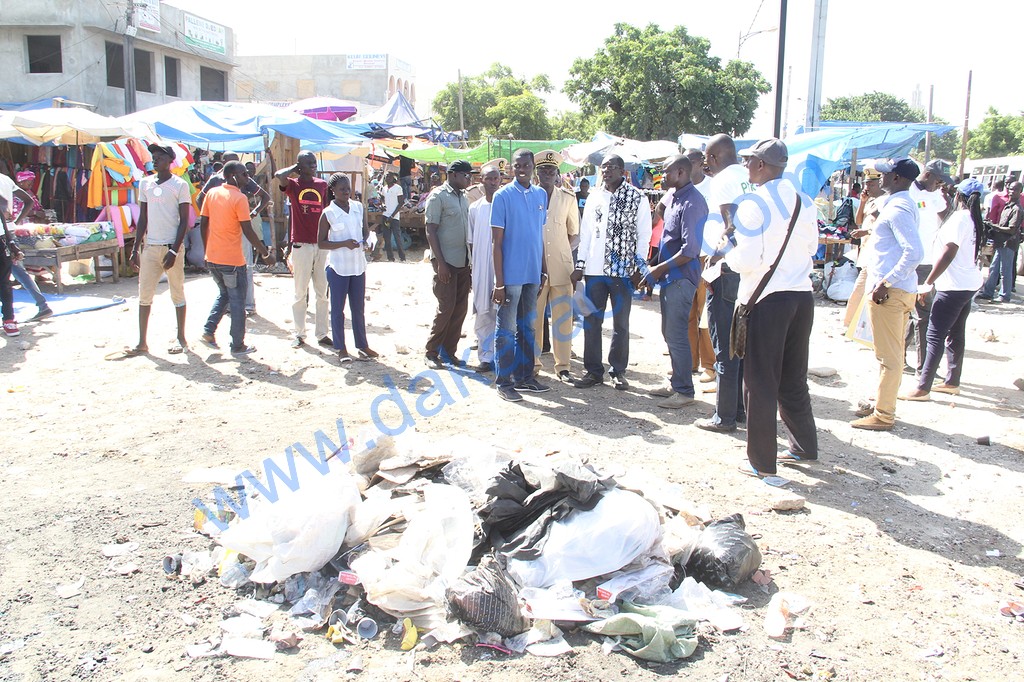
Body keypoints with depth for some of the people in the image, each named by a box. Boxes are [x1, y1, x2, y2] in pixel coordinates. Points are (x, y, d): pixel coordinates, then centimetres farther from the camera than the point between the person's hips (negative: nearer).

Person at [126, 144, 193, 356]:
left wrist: (174, 250, -14)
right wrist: (136, 249, 9)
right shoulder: (145, 183, 10)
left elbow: (184, 221, -6)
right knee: (144, 294, 2)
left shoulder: (180, 185, -4)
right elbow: (143, 218, 14)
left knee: (177, 293, 5)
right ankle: (142, 342, 6)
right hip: (150, 247, 5)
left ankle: (180, 338, 16)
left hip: (171, 247, -5)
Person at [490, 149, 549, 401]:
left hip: (533, 274, 6)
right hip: (511, 275, -5)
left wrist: (543, 269, 13)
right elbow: (497, 241, -9)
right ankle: (504, 382, 9)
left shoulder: (541, 195, 8)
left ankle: (524, 376, 25)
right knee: (507, 330, 1)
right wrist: (499, 282, -13)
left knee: (527, 327, 14)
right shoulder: (503, 196, -8)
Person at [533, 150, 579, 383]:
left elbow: (575, 234, 15)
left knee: (563, 318, 1)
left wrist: (565, 248, 2)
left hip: (562, 267, 1)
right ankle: (532, 363, 16)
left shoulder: (568, 198, 8)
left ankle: (562, 366, 9)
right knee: (533, 317, 4)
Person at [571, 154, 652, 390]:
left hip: (623, 270, -3)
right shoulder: (594, 197, 11)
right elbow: (586, 233, 12)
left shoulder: (637, 198, -1)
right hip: (594, 270, 4)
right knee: (591, 322, 5)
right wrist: (580, 265, 7)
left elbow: (643, 235, -1)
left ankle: (618, 371, 16)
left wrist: (638, 267, -7)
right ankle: (593, 370, 14)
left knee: (620, 324, 6)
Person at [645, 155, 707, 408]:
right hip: (670, 277, 10)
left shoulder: (692, 202, -16)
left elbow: (690, 250, -21)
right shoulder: (674, 198, 14)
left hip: (681, 278, -10)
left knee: (676, 335, -6)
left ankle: (684, 391, 4)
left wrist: (660, 269, -16)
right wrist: (656, 269, 10)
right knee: (670, 332, 15)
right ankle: (676, 383, 26)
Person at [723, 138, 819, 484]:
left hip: (767, 299, -6)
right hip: (802, 296, 7)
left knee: (760, 382, 3)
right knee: (793, 378, 20)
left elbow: (746, 260, -18)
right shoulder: (805, 202, 8)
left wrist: (729, 245, 1)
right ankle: (804, 446, 32)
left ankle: (763, 463, 9)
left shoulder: (753, 206, -14)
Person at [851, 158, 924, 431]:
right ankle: (883, 405, 29)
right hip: (903, 289, 11)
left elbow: (914, 252, -27)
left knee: (889, 356, -3)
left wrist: (886, 283, -25)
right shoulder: (904, 205, 16)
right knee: (893, 354, 18)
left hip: (889, 292, -11)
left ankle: (883, 415, 4)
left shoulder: (897, 209, -16)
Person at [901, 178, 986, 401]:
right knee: (955, 334, 17)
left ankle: (923, 388, -9)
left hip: (954, 286, -10)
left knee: (935, 336, -9)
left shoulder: (959, 218, -16)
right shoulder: (975, 219, 11)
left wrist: (928, 282, -19)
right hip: (969, 283, 10)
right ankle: (952, 382, 26)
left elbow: (948, 255, -21)